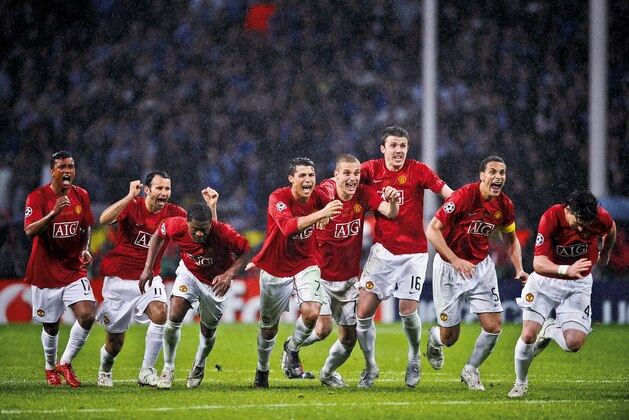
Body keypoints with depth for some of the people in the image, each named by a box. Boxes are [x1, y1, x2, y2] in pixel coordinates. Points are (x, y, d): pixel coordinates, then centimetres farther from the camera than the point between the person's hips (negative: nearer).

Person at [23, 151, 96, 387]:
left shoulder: (81, 196, 3)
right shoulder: (38, 197, -12)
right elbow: (30, 231, -24)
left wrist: (85, 249, -2)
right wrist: (53, 213, -38)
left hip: (74, 269, 3)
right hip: (45, 272, -3)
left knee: (87, 315, -16)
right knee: (51, 327, 6)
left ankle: (65, 363, 3)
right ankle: (50, 367, 33)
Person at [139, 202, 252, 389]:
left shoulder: (224, 233, -35)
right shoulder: (176, 227, -29)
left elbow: (246, 251, -20)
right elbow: (159, 235, -6)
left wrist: (229, 275, -35)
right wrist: (148, 267, -9)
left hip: (216, 282, -1)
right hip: (189, 273, 1)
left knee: (208, 330, 11)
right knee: (174, 317, -19)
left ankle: (199, 366, 44)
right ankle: (168, 368, 1)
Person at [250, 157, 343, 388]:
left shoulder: (319, 195, -10)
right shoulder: (278, 198, -23)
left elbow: (332, 187, 17)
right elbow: (288, 226, -43)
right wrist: (320, 214, -52)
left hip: (306, 265, 2)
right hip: (275, 268, -2)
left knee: (312, 312, -23)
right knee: (268, 328, 11)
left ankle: (292, 348, 8)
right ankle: (262, 370, 39)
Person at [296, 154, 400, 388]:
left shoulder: (364, 194, -7)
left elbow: (390, 213, -20)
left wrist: (392, 201, -41)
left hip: (349, 278, 4)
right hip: (322, 275, -4)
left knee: (350, 336, 6)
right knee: (324, 327, -18)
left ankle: (328, 373, 35)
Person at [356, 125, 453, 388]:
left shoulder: (418, 170, -5)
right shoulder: (372, 169, 1)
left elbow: (448, 194, -6)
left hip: (413, 252, -2)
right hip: (383, 249, 2)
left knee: (408, 311, -7)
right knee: (364, 311, -6)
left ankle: (414, 357, 23)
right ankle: (370, 366, 14)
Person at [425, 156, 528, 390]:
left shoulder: (505, 205, -4)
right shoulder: (464, 196, -22)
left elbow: (511, 240, 14)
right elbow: (432, 230, -23)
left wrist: (519, 270, -1)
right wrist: (455, 260, -30)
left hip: (481, 266, 5)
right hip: (449, 266, -5)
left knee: (494, 326, -9)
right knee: (449, 337, 1)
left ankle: (471, 370, 17)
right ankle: (434, 339, 40)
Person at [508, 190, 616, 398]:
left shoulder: (600, 217, -19)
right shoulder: (550, 218, -26)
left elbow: (610, 228, 9)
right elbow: (538, 263, -31)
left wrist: (605, 254, 26)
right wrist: (567, 269, -47)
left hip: (578, 284, 1)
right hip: (545, 281, -1)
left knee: (574, 343, -17)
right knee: (528, 335, -14)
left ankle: (550, 330, 19)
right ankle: (520, 383, 13)